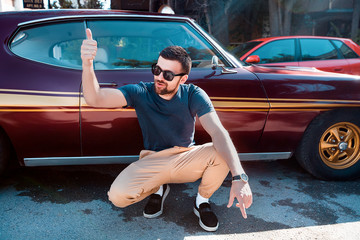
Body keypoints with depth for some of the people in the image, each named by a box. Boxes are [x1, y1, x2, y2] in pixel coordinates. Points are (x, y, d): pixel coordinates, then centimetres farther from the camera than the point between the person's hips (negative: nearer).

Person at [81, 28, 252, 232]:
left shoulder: (193, 95, -14)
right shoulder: (140, 93, -13)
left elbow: (218, 133, -28)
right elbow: (95, 99, -25)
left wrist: (239, 177, -42)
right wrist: (87, 65, -46)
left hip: (187, 159, 0)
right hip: (152, 162, 0)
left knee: (223, 153, -28)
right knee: (117, 195, -26)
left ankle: (202, 200, 3)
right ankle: (158, 188, 10)